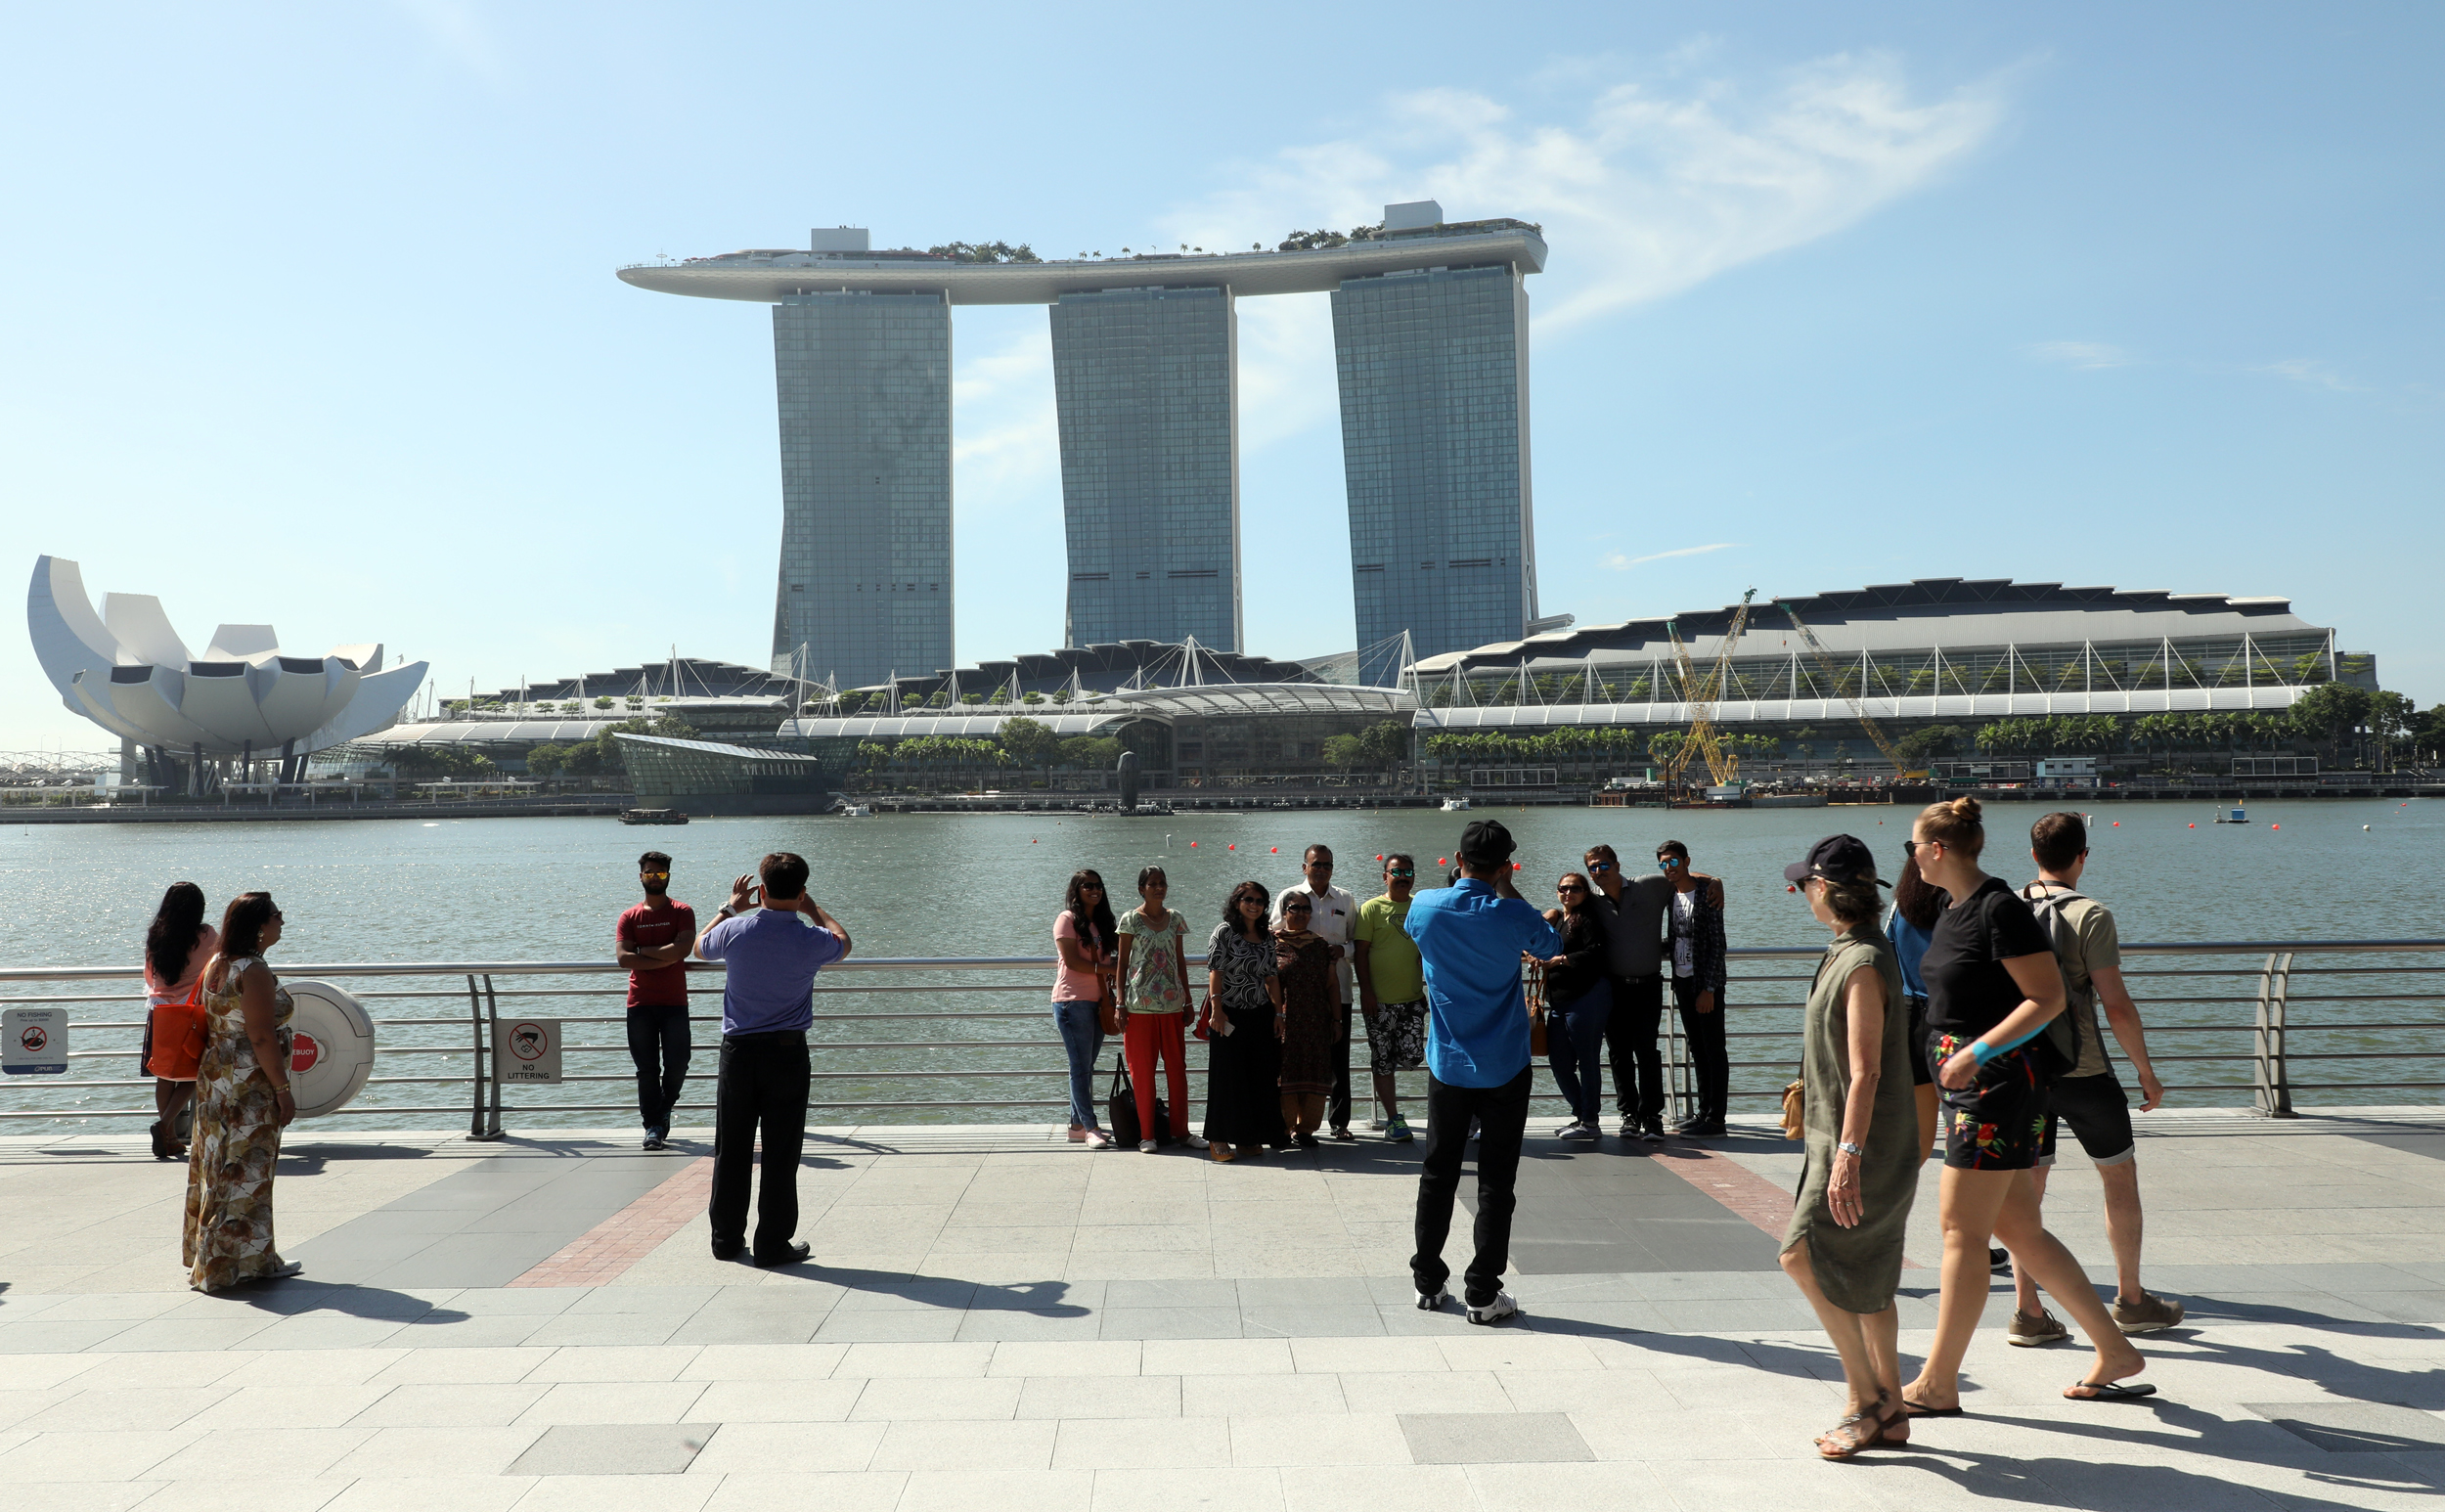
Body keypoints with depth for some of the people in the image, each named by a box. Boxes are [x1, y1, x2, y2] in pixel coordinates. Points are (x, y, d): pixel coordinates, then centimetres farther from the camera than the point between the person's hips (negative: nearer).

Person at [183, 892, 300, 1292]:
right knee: (244, 1175, -1)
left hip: (215, 1078, 9)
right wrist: (283, 1088, -16)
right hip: (250, 1086, -9)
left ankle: (206, 1256, 26)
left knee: (219, 1169, 16)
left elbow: (211, 1026, 16)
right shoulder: (254, 972, -19)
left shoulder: (215, 965, 9)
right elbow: (262, 1038, -21)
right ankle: (245, 1262, 7)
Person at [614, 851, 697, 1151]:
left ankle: (663, 1109, 26)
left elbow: (683, 949, -13)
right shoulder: (630, 917, 8)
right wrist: (666, 959, -11)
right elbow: (623, 957, -6)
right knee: (647, 1069, 1)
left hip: (674, 1002, -1)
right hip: (640, 1003, 1)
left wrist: (645, 951, -9)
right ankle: (652, 1126, 9)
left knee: (677, 1065, -1)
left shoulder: (682, 912, 4)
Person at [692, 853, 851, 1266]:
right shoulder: (811, 940, -10)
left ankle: (727, 1239, 22)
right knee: (781, 1153, 4)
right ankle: (773, 1244, 7)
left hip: (738, 1050, 2)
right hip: (787, 1051, -2)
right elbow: (843, 943, 15)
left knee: (731, 1150, 12)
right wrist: (814, 910, 26)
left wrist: (731, 907, 27)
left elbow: (700, 947, 18)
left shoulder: (735, 931, -7)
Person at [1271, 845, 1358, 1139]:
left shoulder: (1346, 899, 11)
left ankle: (1339, 1121, 12)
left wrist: (1343, 950, -7)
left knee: (1339, 1059, 3)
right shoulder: (1289, 896, 4)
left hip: (1337, 990, 2)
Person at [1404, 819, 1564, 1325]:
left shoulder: (1426, 906, -7)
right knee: (1496, 1183, 4)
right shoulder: (1512, 916, -14)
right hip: (1504, 1069, -3)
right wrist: (1507, 891, 6)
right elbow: (1552, 947, 7)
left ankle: (1428, 1283, 21)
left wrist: (1468, 883, 15)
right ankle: (1484, 1293, 6)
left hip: (1447, 1065, 3)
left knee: (1438, 1175, 13)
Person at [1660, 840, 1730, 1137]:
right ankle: (1704, 1112, 21)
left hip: (1706, 983, -8)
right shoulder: (1671, 893, 9)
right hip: (1683, 981, 8)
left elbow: (1717, 944, -15)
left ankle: (1716, 1120, -2)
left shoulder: (1707, 894, -13)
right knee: (1697, 1049, 13)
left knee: (1713, 1049, -4)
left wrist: (1709, 988, -19)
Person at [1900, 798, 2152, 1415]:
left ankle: (1937, 1384, 3)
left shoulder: (2000, 909, -15)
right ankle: (2115, 1353, 25)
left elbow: (2048, 998, -19)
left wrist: (1977, 1052, -23)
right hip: (1965, 1080, 10)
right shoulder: (1952, 908, 13)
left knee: (1962, 1230, -4)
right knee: (2018, 1228, 14)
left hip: (1997, 1081, -10)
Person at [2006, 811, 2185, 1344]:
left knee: (2027, 1186, 8)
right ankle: (2131, 1300, 26)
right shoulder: (2091, 916, -12)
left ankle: (2027, 1311, 9)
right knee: (2120, 1177, 15)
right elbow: (2117, 1006, -13)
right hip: (2082, 1071, -4)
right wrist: (2146, 1071, -2)